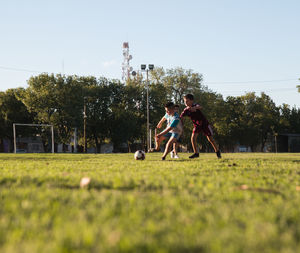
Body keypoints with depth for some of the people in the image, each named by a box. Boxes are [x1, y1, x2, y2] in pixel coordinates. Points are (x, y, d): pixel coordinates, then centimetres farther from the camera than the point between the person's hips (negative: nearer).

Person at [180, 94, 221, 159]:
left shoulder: (195, 105, -23)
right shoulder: (186, 110, -8)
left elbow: (200, 107, -47)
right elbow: (180, 117, -13)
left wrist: (194, 108, -68)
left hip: (204, 123, -4)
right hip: (197, 125, 4)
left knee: (210, 138, 2)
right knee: (193, 137, -15)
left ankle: (217, 151, 22)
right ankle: (196, 153, -5)